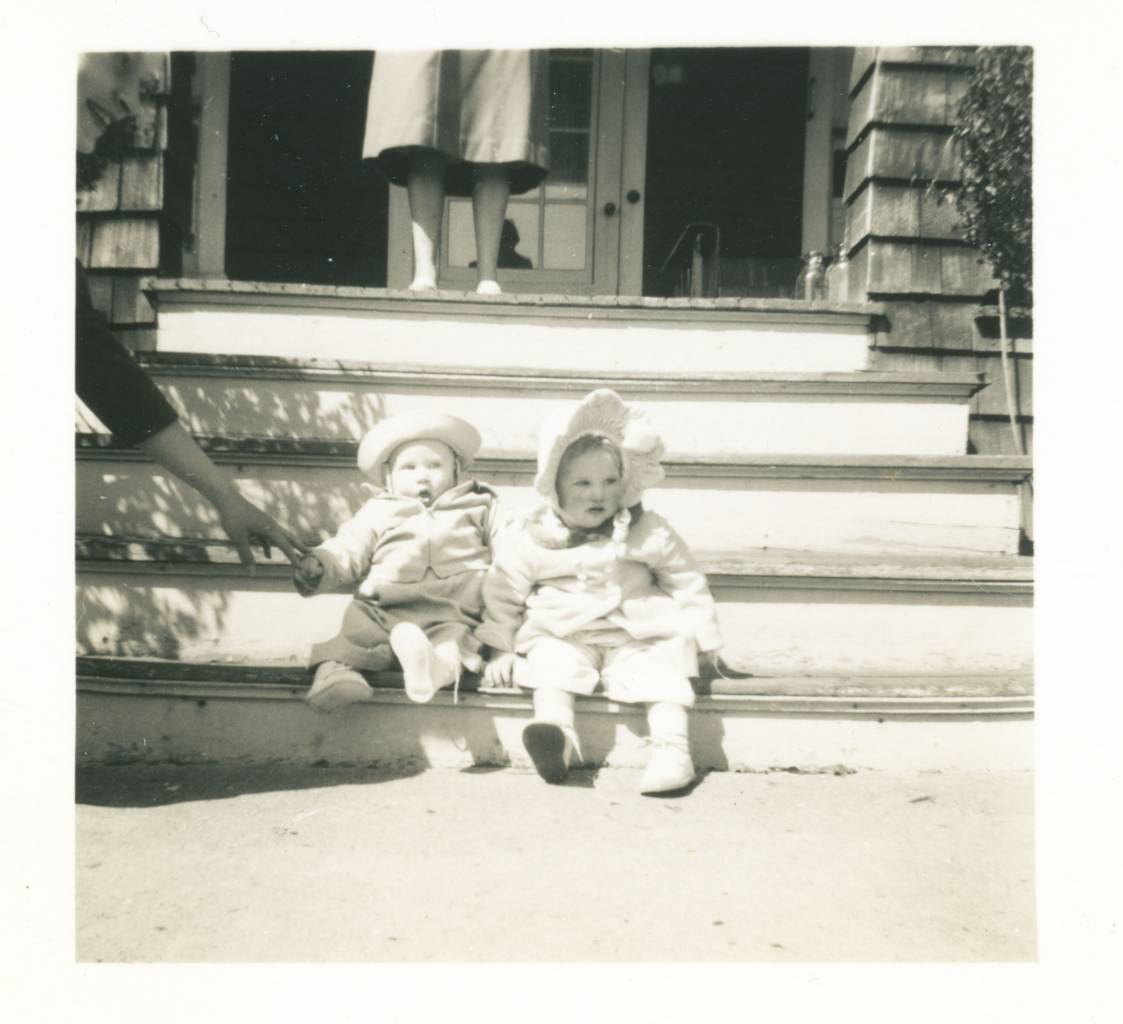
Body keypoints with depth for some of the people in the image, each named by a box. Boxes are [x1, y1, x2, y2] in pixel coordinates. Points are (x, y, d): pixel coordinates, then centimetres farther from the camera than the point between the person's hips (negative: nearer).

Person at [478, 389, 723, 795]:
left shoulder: (648, 532, 1)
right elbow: (503, 594, 7)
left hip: (639, 638, 0)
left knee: (665, 665, -25)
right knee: (552, 660, -29)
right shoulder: (528, 538, -1)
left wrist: (700, 632, 6)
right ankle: (555, 733, -43)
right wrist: (502, 649, 3)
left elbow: (685, 579, 10)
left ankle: (672, 748, -28)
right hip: (563, 637, 0)